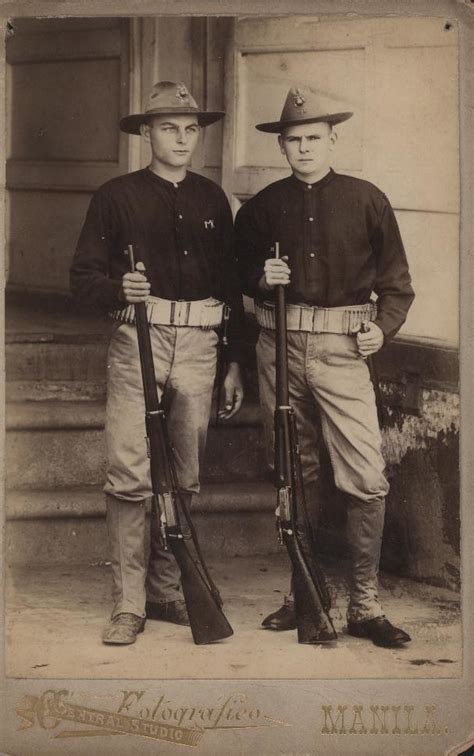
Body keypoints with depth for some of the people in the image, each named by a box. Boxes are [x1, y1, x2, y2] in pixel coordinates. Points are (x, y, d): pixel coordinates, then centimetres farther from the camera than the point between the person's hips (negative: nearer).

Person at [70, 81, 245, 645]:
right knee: (130, 475, -10)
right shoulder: (117, 197, 5)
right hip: (138, 342, -3)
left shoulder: (212, 200, 15)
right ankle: (129, 604, -4)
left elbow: (231, 283, 17)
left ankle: (167, 592, 20)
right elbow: (83, 278, 2)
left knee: (184, 478, 7)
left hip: (199, 345, 3)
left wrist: (235, 363, 14)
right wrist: (119, 289, -20)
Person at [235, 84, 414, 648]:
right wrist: (261, 278, -2)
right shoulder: (263, 206, 10)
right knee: (295, 472, 10)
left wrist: (383, 327, -7)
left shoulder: (366, 200, 4)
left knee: (365, 476, -10)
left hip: (343, 347, -2)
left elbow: (396, 281, 8)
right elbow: (239, 270, 19)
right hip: (280, 345, 3)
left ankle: (364, 605, -1)